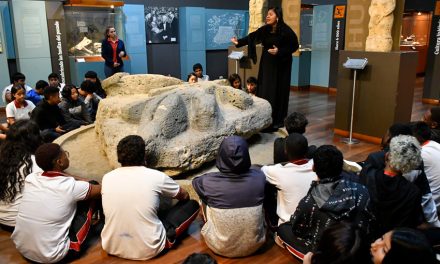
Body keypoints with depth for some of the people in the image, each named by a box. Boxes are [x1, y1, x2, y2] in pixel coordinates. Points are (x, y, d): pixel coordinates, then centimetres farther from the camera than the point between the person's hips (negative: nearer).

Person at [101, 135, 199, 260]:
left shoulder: (107, 178, -2)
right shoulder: (156, 176, -10)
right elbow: (185, 196, 9)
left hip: (112, 248, 4)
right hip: (148, 250, -3)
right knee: (193, 204, 8)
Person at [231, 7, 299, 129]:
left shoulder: (285, 30, -12)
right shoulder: (265, 29, 3)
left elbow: (294, 45, -9)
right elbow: (252, 37, -5)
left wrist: (279, 51, -20)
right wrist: (239, 42, -18)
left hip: (280, 65, -5)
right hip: (267, 63, 5)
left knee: (278, 92, -2)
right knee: (264, 90, 4)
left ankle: (278, 120, 8)